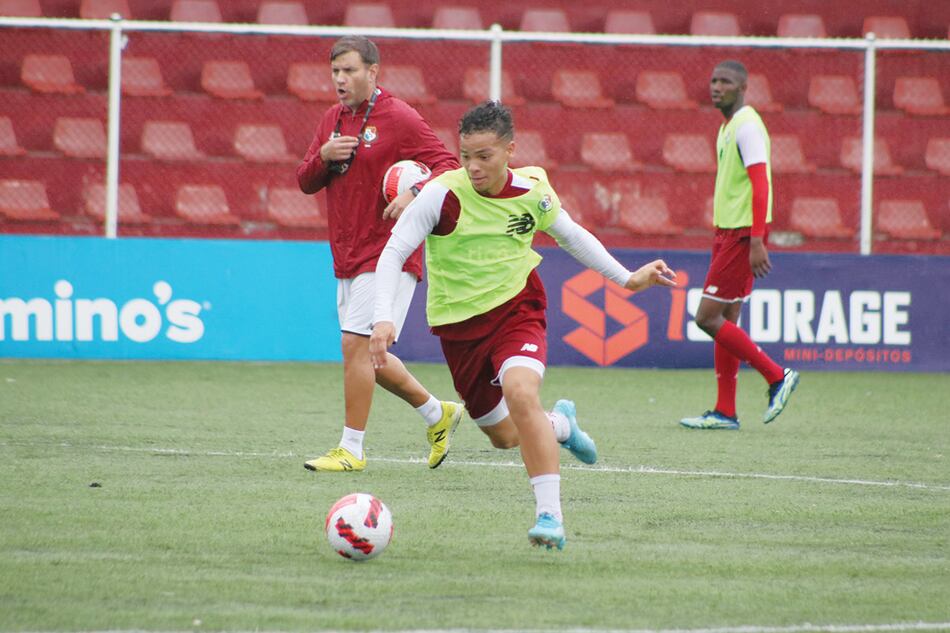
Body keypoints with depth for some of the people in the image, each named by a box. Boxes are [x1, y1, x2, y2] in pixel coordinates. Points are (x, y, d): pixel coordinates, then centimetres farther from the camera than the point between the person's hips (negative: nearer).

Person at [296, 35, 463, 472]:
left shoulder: (399, 118, -9)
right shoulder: (333, 120, 13)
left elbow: (446, 165, -11)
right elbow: (305, 183, 15)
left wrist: (415, 194, -29)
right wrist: (323, 157, -6)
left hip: (386, 254, -8)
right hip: (348, 257, 8)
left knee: (356, 345, -13)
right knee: (368, 358, 12)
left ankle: (350, 449, -7)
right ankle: (438, 413, 29)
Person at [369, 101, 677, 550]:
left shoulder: (533, 190, -8)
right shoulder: (443, 194, -18)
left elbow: (570, 235, 13)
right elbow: (394, 252, -17)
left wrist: (626, 278, 15)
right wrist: (383, 319, -31)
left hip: (516, 309, -1)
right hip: (459, 323, 1)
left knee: (520, 392, -31)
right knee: (504, 436, 11)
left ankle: (550, 515, -28)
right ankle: (560, 424, 48)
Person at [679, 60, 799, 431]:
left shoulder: (747, 126, -14)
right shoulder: (727, 127, 17)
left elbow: (760, 185, -21)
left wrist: (756, 242, -26)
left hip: (742, 234, -10)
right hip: (726, 233, 10)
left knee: (708, 317, -10)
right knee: (725, 321, 8)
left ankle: (776, 376, -3)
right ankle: (725, 412, 10)